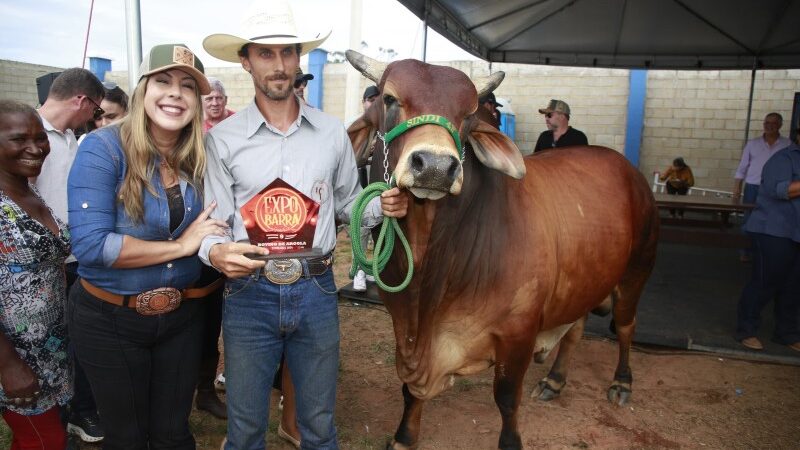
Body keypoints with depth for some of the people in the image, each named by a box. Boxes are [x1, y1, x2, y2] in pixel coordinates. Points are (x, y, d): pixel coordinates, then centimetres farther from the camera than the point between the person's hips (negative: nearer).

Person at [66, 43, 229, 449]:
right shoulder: (103, 148, -16)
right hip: (109, 319, -3)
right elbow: (90, 244, -24)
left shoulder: (201, 156, -2)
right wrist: (181, 246, -21)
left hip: (182, 316, 4)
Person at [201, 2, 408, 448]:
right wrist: (216, 251, -25)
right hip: (249, 293, -1)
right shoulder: (222, 138, -3)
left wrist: (382, 206, -10)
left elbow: (348, 204, 11)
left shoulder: (332, 132, 3)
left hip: (317, 291, 2)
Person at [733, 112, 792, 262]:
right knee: (749, 220, 5)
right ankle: (746, 251, 14)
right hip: (753, 188, 1)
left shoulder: (788, 144, 3)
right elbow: (742, 167, 6)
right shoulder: (752, 143, 5)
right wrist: (737, 188, 1)